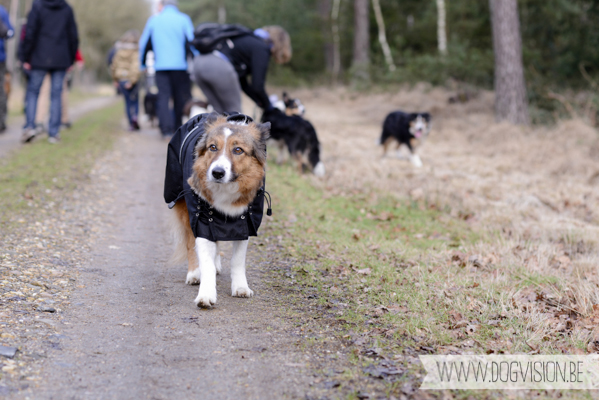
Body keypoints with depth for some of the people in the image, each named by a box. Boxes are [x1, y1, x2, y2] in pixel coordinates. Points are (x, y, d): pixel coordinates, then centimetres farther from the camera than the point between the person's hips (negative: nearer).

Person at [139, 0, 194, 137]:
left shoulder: (153, 20, 7)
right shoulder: (183, 19, 1)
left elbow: (144, 44, 14)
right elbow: (191, 42, -5)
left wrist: (142, 64, 26)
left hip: (160, 66, 1)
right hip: (180, 66, -1)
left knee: (163, 97, 2)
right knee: (181, 97, 8)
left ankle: (166, 129, -10)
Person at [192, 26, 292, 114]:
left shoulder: (249, 42, 30)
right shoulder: (262, 48, 2)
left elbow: (243, 83, 32)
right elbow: (257, 86, -3)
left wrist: (260, 102, 29)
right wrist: (267, 106, 13)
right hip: (219, 67, -9)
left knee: (220, 111, 17)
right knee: (234, 111, 6)